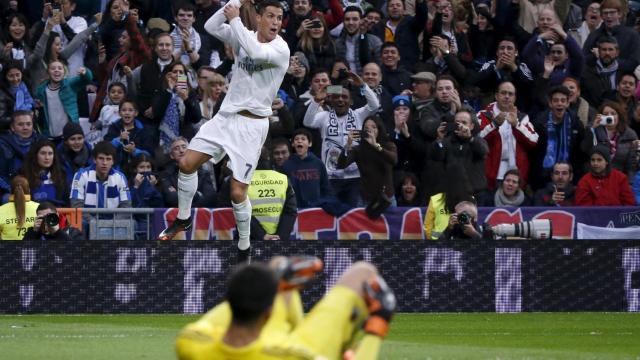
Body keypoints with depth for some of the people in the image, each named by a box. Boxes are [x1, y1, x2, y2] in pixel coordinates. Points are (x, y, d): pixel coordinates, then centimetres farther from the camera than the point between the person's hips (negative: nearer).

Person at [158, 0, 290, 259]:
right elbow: (211, 27, -6)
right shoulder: (244, 35, 2)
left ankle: (244, 248, 10)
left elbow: (255, 52, -34)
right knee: (187, 163, 0)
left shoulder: (281, 49, -15)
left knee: (238, 192, -8)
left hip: (252, 124, -6)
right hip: (226, 115, 6)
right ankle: (183, 219, 22)